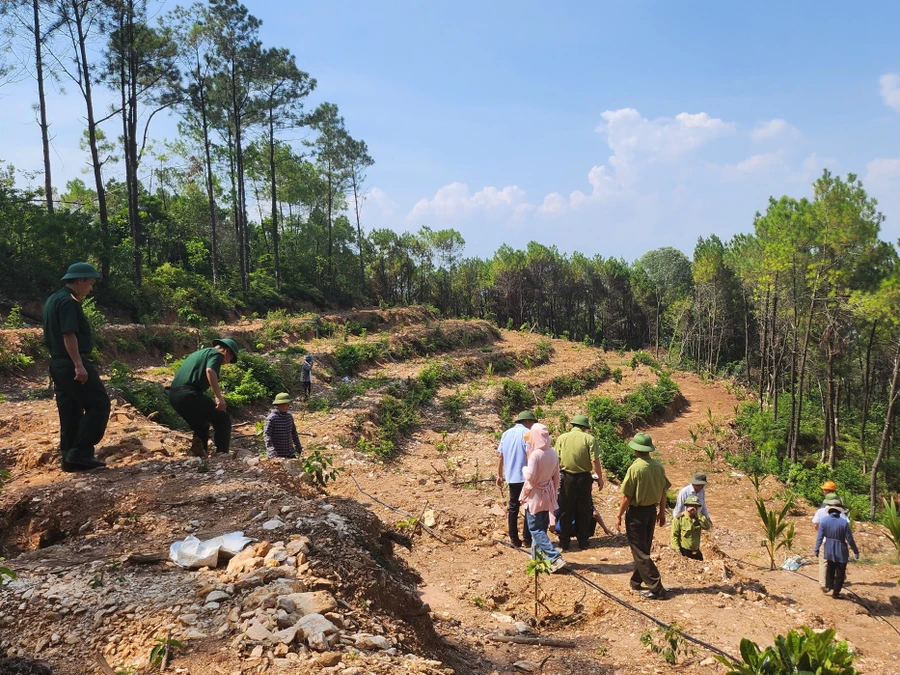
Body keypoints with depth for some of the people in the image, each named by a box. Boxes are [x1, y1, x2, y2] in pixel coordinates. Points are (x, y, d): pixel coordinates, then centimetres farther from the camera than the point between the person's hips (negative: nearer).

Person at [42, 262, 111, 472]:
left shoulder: (53, 299, 18)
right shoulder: (69, 301, -14)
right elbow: (69, 335, -23)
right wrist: (79, 365, -27)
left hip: (58, 363, 10)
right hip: (71, 364, -10)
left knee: (70, 413, 12)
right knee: (99, 403, -7)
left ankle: (68, 457, 15)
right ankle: (80, 453, -10)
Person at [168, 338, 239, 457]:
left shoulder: (199, 353, 30)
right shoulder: (216, 354, 3)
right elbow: (210, 371, -18)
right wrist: (219, 396, -23)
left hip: (174, 394, 9)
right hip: (188, 393, -9)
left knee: (201, 425, 25)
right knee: (223, 419, -1)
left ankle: (198, 455, 22)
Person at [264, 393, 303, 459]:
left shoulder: (289, 416, 5)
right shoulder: (271, 418, -15)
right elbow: (266, 435, -21)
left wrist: (298, 447, 22)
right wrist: (272, 452, -33)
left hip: (290, 453, 6)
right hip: (277, 455, -6)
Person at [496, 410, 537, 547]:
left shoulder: (506, 433, 11)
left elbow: (500, 455, 11)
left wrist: (499, 475, 16)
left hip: (511, 477, 6)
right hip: (526, 477, -6)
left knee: (513, 508, 11)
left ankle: (514, 539, 13)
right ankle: (527, 539, 4)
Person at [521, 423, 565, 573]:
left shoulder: (535, 454, -22)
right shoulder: (553, 453, 0)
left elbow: (530, 476, -21)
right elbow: (556, 476, 8)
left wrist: (524, 469, -1)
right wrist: (554, 492, 19)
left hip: (535, 495, -7)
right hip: (547, 494, 7)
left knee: (535, 529, 0)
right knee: (542, 527, 17)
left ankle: (555, 558, -10)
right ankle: (537, 555, 27)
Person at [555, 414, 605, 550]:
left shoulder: (561, 438, -1)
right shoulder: (589, 439, -6)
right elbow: (595, 461, -10)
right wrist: (600, 477, 0)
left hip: (566, 478, 1)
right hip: (584, 478, -1)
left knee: (565, 511, 10)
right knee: (583, 510, 12)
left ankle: (564, 542, 14)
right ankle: (583, 541, 20)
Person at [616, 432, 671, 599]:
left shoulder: (635, 468, -20)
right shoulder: (658, 467, -2)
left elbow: (627, 497, -17)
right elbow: (663, 492, 7)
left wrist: (619, 516, -7)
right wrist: (662, 511, 21)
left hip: (636, 512, -7)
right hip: (652, 511, 7)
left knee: (640, 552, 2)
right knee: (644, 548, 19)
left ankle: (656, 588, 1)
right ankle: (636, 581, 31)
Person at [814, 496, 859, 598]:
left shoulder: (824, 521, -10)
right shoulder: (844, 522, -18)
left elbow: (819, 537, -5)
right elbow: (849, 539, -12)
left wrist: (817, 549, 6)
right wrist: (856, 551, 1)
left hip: (829, 550, 3)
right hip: (841, 551, -3)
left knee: (830, 568, 25)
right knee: (840, 572, 11)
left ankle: (828, 586, 28)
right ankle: (836, 592, 16)